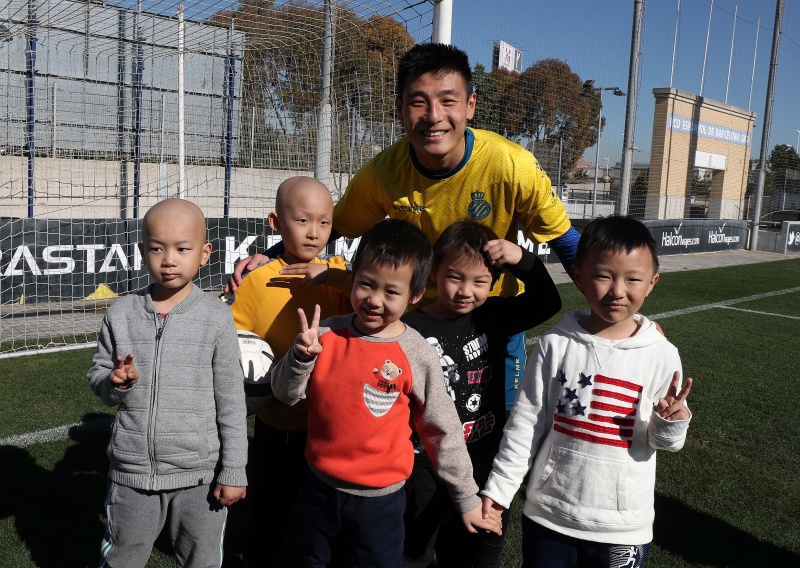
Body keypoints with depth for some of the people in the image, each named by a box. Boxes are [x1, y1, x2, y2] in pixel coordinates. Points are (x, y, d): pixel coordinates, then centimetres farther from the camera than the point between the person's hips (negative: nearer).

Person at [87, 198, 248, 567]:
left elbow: (231, 402, -5)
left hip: (200, 475, -1)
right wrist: (117, 383, -17)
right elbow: (97, 378, 7)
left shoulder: (216, 318, -9)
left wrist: (233, 471, -4)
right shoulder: (121, 314, -3)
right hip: (131, 472, 2)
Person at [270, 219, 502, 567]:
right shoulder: (327, 334, -10)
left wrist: (467, 499, 1)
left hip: (380, 498, -3)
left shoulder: (418, 356, -16)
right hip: (321, 487, 3)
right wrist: (301, 356, -23)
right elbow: (286, 393, -3)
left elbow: (443, 433, -6)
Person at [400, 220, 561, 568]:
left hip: (486, 459, 4)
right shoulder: (412, 329, -15)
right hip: (428, 463, -4)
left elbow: (547, 303, -5)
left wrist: (522, 260, -17)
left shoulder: (493, 317, -2)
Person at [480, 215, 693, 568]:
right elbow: (525, 422, -2)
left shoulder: (662, 355, -8)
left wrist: (671, 423, -20)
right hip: (548, 514, 0)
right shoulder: (556, 344, -9)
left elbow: (666, 441, 1)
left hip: (623, 524, 0)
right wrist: (499, 486, 1)